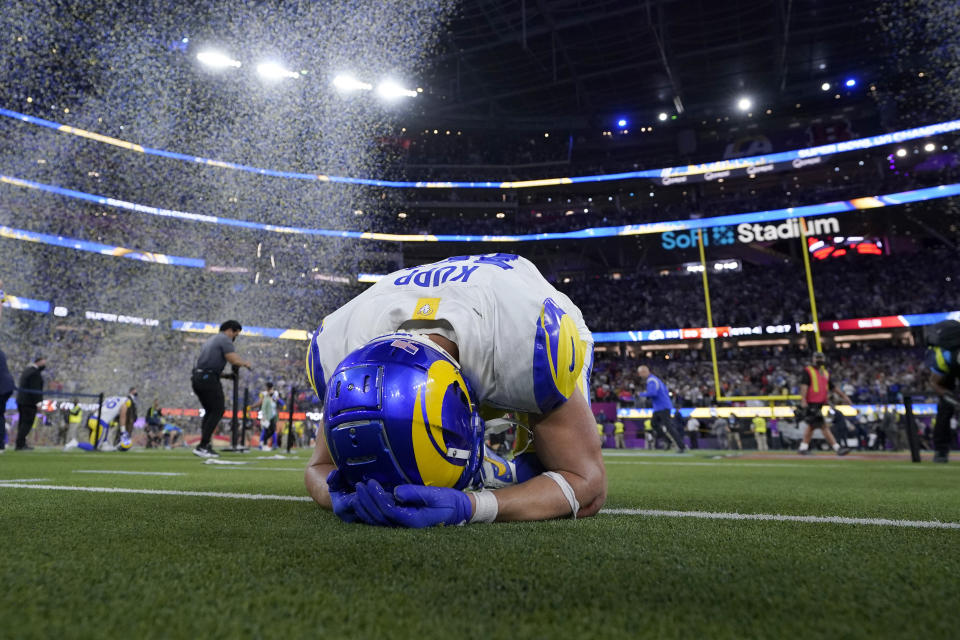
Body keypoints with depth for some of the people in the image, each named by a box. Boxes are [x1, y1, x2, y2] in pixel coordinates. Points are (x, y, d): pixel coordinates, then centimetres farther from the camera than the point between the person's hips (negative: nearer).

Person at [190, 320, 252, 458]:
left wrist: (225, 375, 22)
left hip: (196, 378, 10)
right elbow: (234, 360, -16)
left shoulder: (211, 340, 26)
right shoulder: (225, 340, -3)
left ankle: (205, 444, 14)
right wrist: (246, 363, 4)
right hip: (209, 379, -10)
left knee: (210, 411, 17)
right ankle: (202, 446, -10)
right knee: (217, 411, -6)